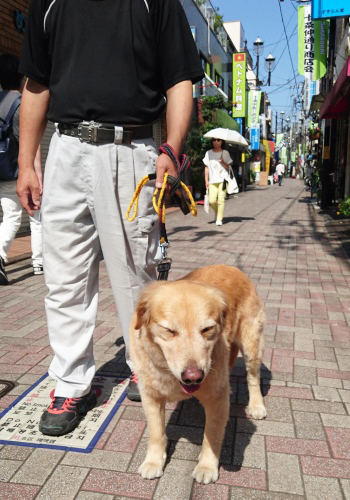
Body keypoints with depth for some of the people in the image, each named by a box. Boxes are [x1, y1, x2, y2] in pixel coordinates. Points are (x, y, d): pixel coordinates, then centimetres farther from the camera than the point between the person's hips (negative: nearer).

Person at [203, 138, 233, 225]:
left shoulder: (225, 153, 7)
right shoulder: (209, 153, 10)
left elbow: (228, 167, 6)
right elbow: (206, 167, 10)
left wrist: (222, 162, -13)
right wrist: (206, 180, 5)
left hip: (223, 179, -1)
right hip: (212, 181, 1)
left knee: (221, 200, -9)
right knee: (212, 201, -7)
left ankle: (219, 219, 0)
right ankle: (216, 212, 24)